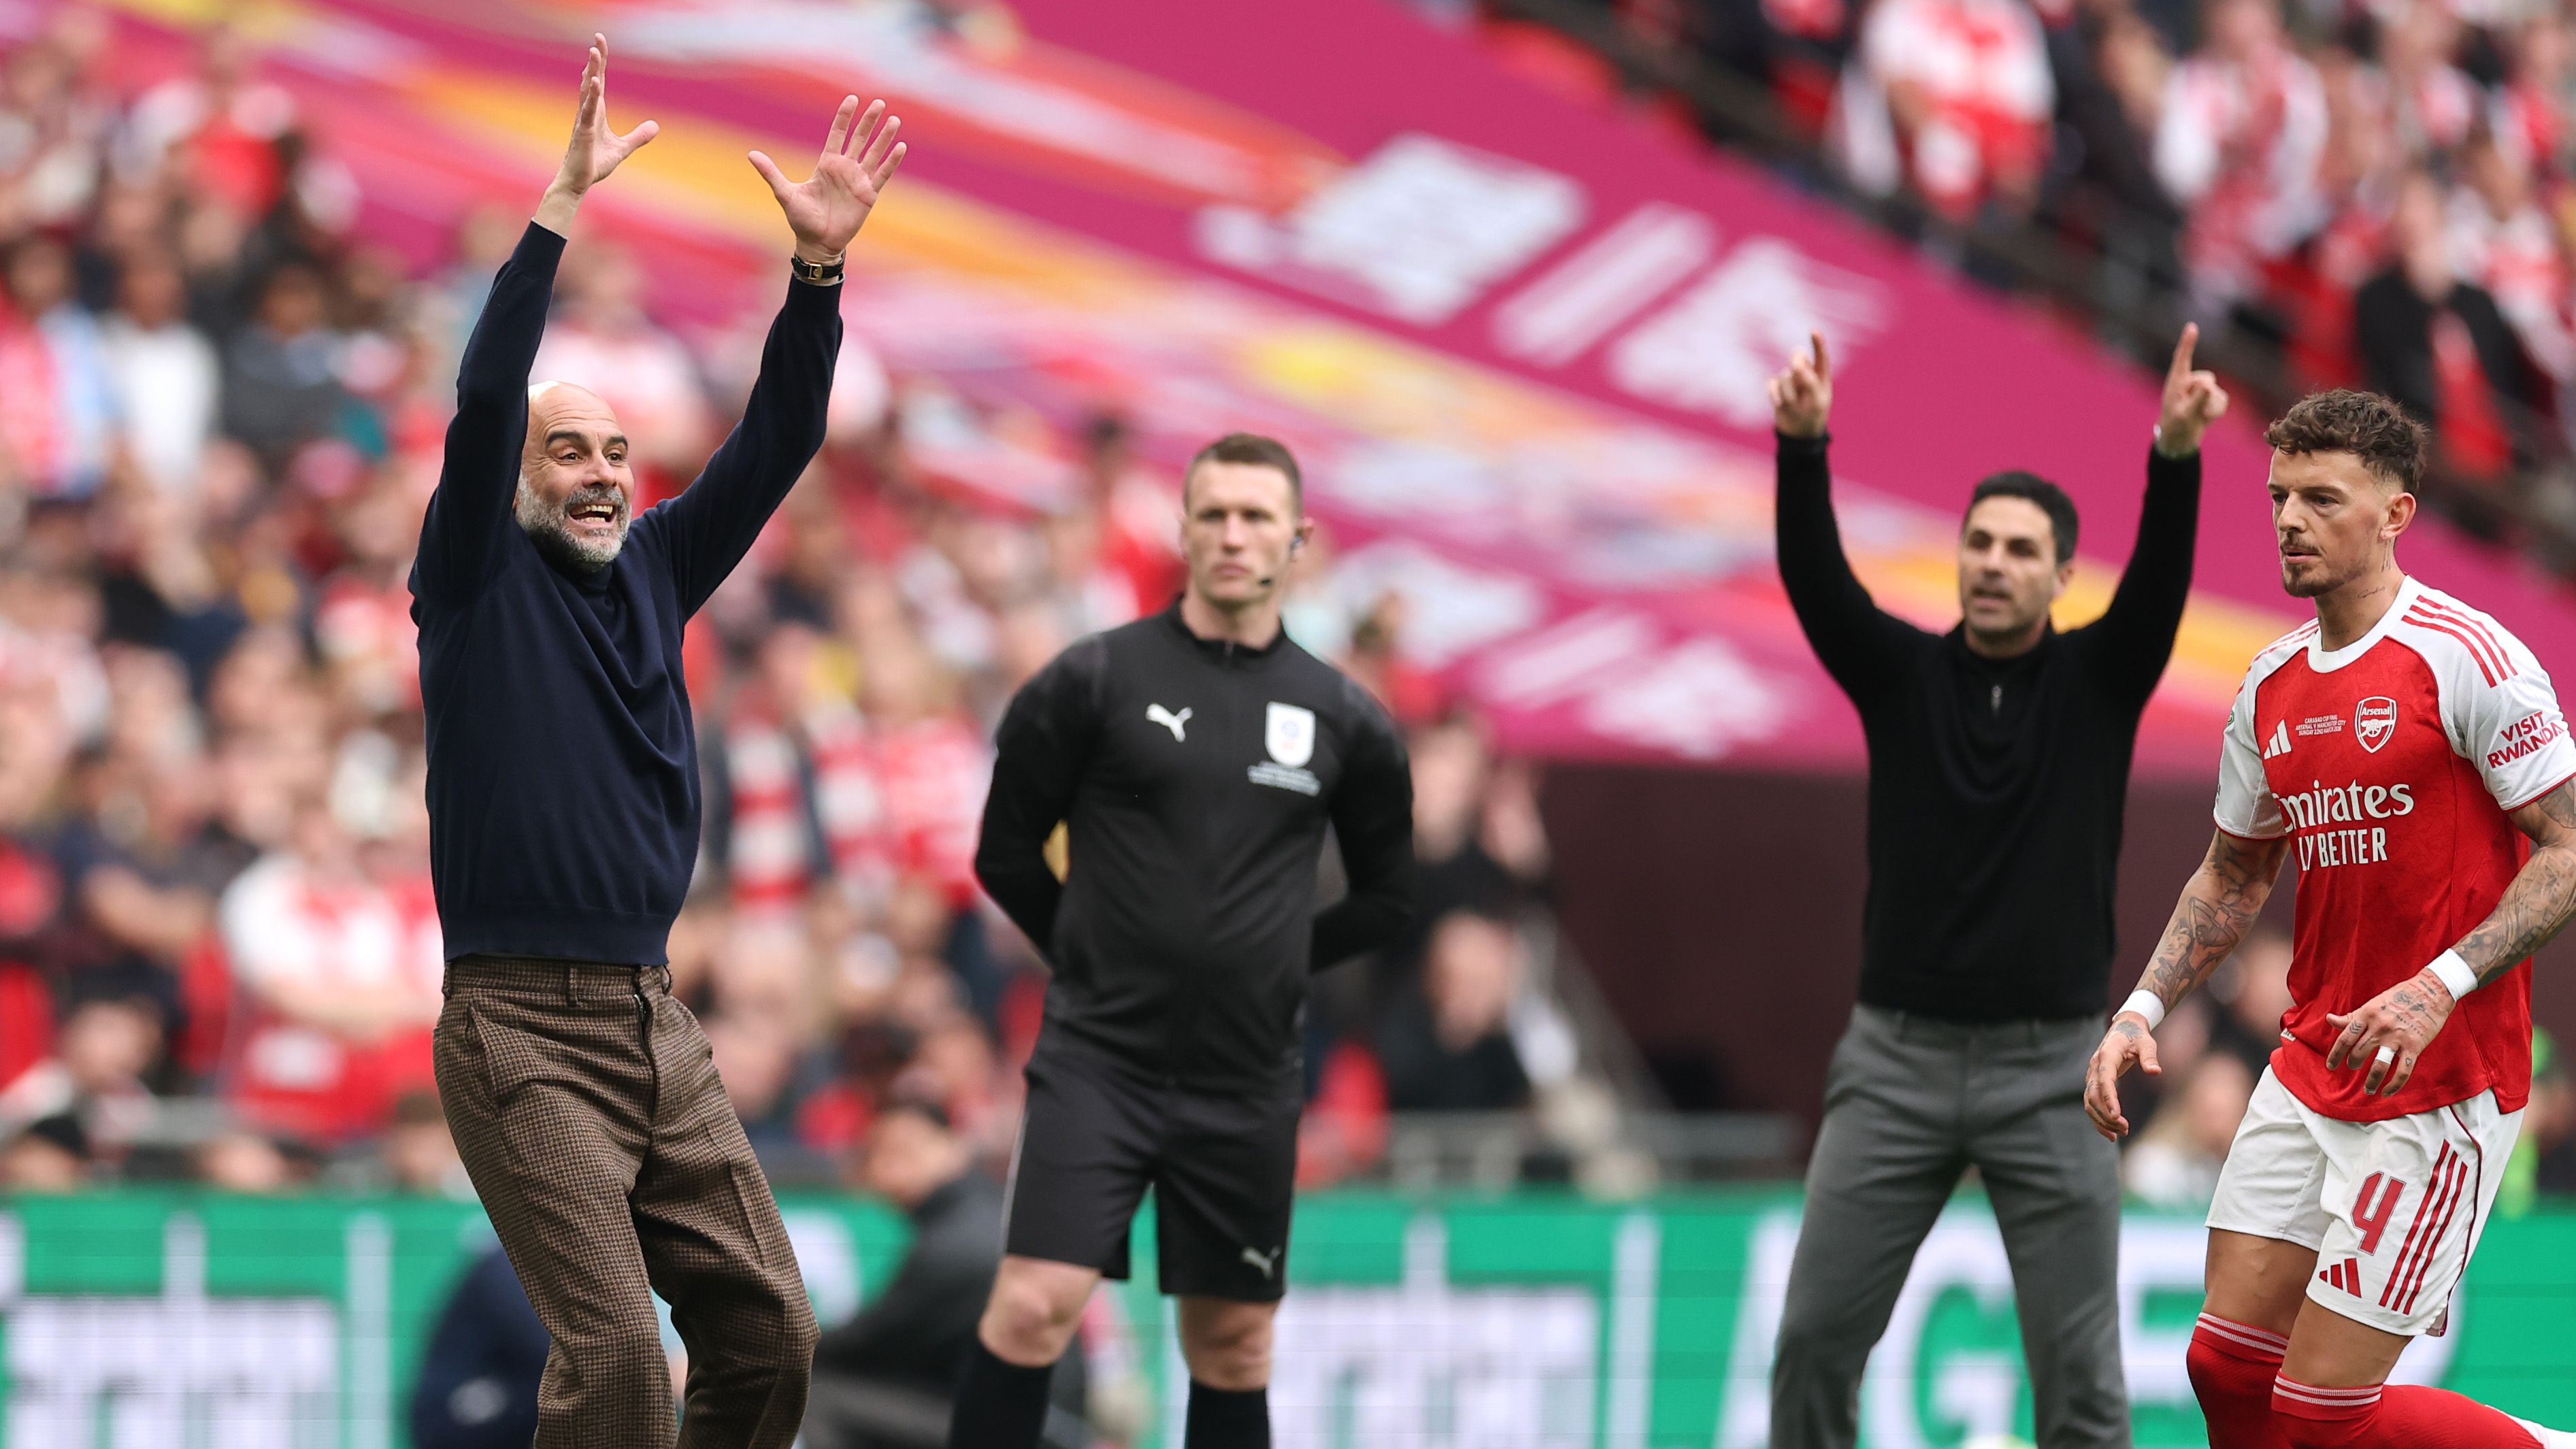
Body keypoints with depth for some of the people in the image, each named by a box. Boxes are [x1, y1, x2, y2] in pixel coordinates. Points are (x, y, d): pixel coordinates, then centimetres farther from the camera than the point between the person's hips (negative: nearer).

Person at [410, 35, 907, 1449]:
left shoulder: (652, 571, 14)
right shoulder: (479, 581, -1)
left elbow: (774, 444, 7)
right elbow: (484, 400, -15)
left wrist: (817, 268, -6)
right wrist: (561, 211, -22)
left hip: (651, 1018, 6)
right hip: (521, 1025, -6)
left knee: (766, 1327, 2)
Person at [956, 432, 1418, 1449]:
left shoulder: (1344, 719, 4)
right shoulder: (1095, 680, -4)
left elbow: (1386, 895, 16)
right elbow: (1007, 852, 4)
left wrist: (1274, 963, 10)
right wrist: (1099, 959, 6)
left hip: (1247, 1085, 3)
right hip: (1098, 1060, -3)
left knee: (1233, 1344, 9)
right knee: (1033, 1307, -15)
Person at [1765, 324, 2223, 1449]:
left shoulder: (2098, 681, 2)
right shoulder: (1901, 673, 4)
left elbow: (2162, 580, -16)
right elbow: (1814, 578, -11)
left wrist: (2175, 457, -35)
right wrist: (1803, 448, -30)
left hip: (2048, 1069, -1)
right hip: (1898, 1060, 1)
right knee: (1816, 1338, 0)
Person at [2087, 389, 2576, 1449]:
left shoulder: (2466, 657, -13)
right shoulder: (2271, 687, 9)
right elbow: (2234, 877, 22)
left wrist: (2441, 985, -26)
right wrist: (2141, 1012, 9)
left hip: (2443, 1084, -7)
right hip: (2309, 1071, 7)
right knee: (2229, 1363, 4)